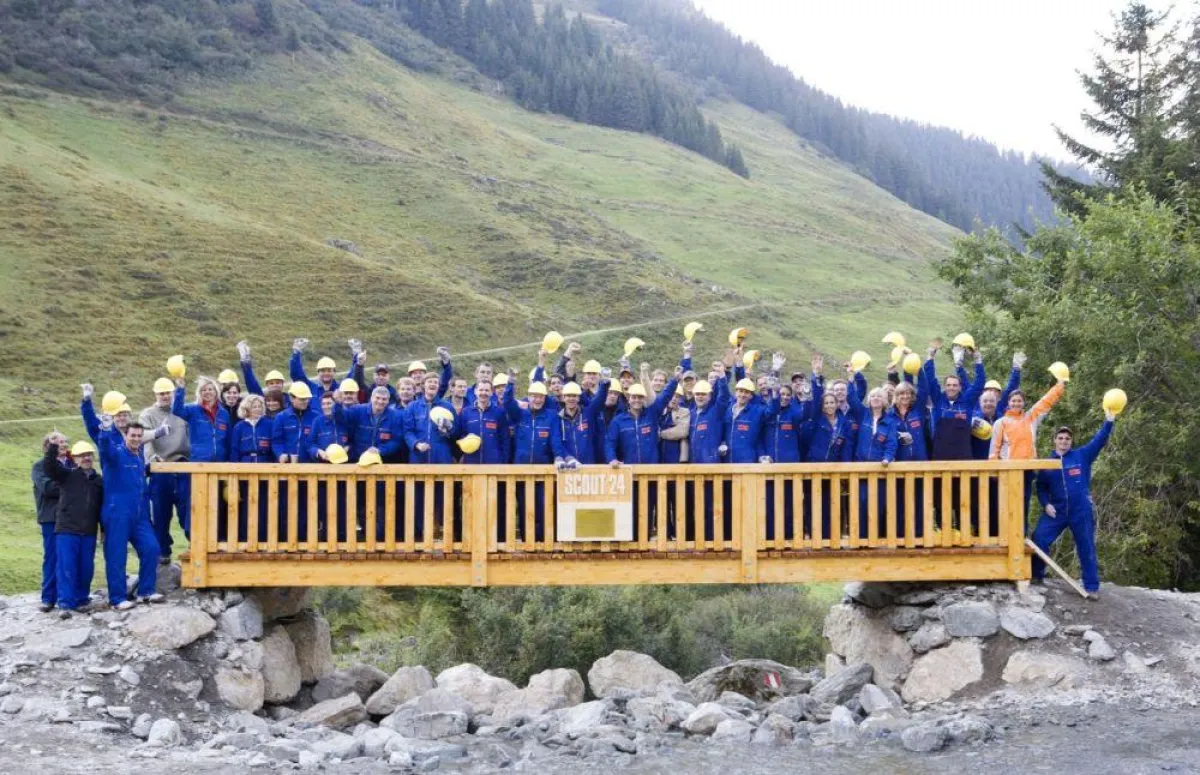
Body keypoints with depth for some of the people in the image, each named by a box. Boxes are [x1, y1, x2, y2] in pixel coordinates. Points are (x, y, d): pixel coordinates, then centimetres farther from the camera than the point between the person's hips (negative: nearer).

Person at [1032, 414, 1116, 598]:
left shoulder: (1082, 456, 1)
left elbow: (1099, 441, -7)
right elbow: (1041, 487, 12)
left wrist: (1109, 422, -19)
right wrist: (1045, 504, -4)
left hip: (1081, 511, -2)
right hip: (1056, 511, 2)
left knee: (1086, 549, 3)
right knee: (1039, 539, -6)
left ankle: (1092, 586, 11)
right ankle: (1036, 575, 12)